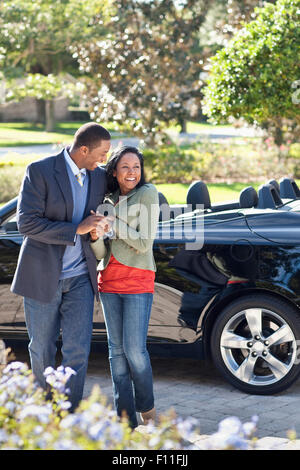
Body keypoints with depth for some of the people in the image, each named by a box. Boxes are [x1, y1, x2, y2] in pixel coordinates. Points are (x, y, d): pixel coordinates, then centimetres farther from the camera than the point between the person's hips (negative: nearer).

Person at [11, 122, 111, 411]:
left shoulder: (99, 176, 3)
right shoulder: (39, 171, -12)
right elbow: (26, 223, -19)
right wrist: (76, 229, -22)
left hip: (80, 278, 3)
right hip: (43, 276, -3)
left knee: (78, 351, -5)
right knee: (41, 350, 10)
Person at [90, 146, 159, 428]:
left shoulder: (147, 195, -4)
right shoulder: (107, 202, 12)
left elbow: (144, 242, -11)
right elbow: (100, 253, 9)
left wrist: (113, 222, -10)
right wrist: (95, 235, -11)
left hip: (138, 280, -5)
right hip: (109, 280, 5)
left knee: (135, 350, -10)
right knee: (117, 350, 3)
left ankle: (147, 410, 11)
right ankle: (125, 418, 8)